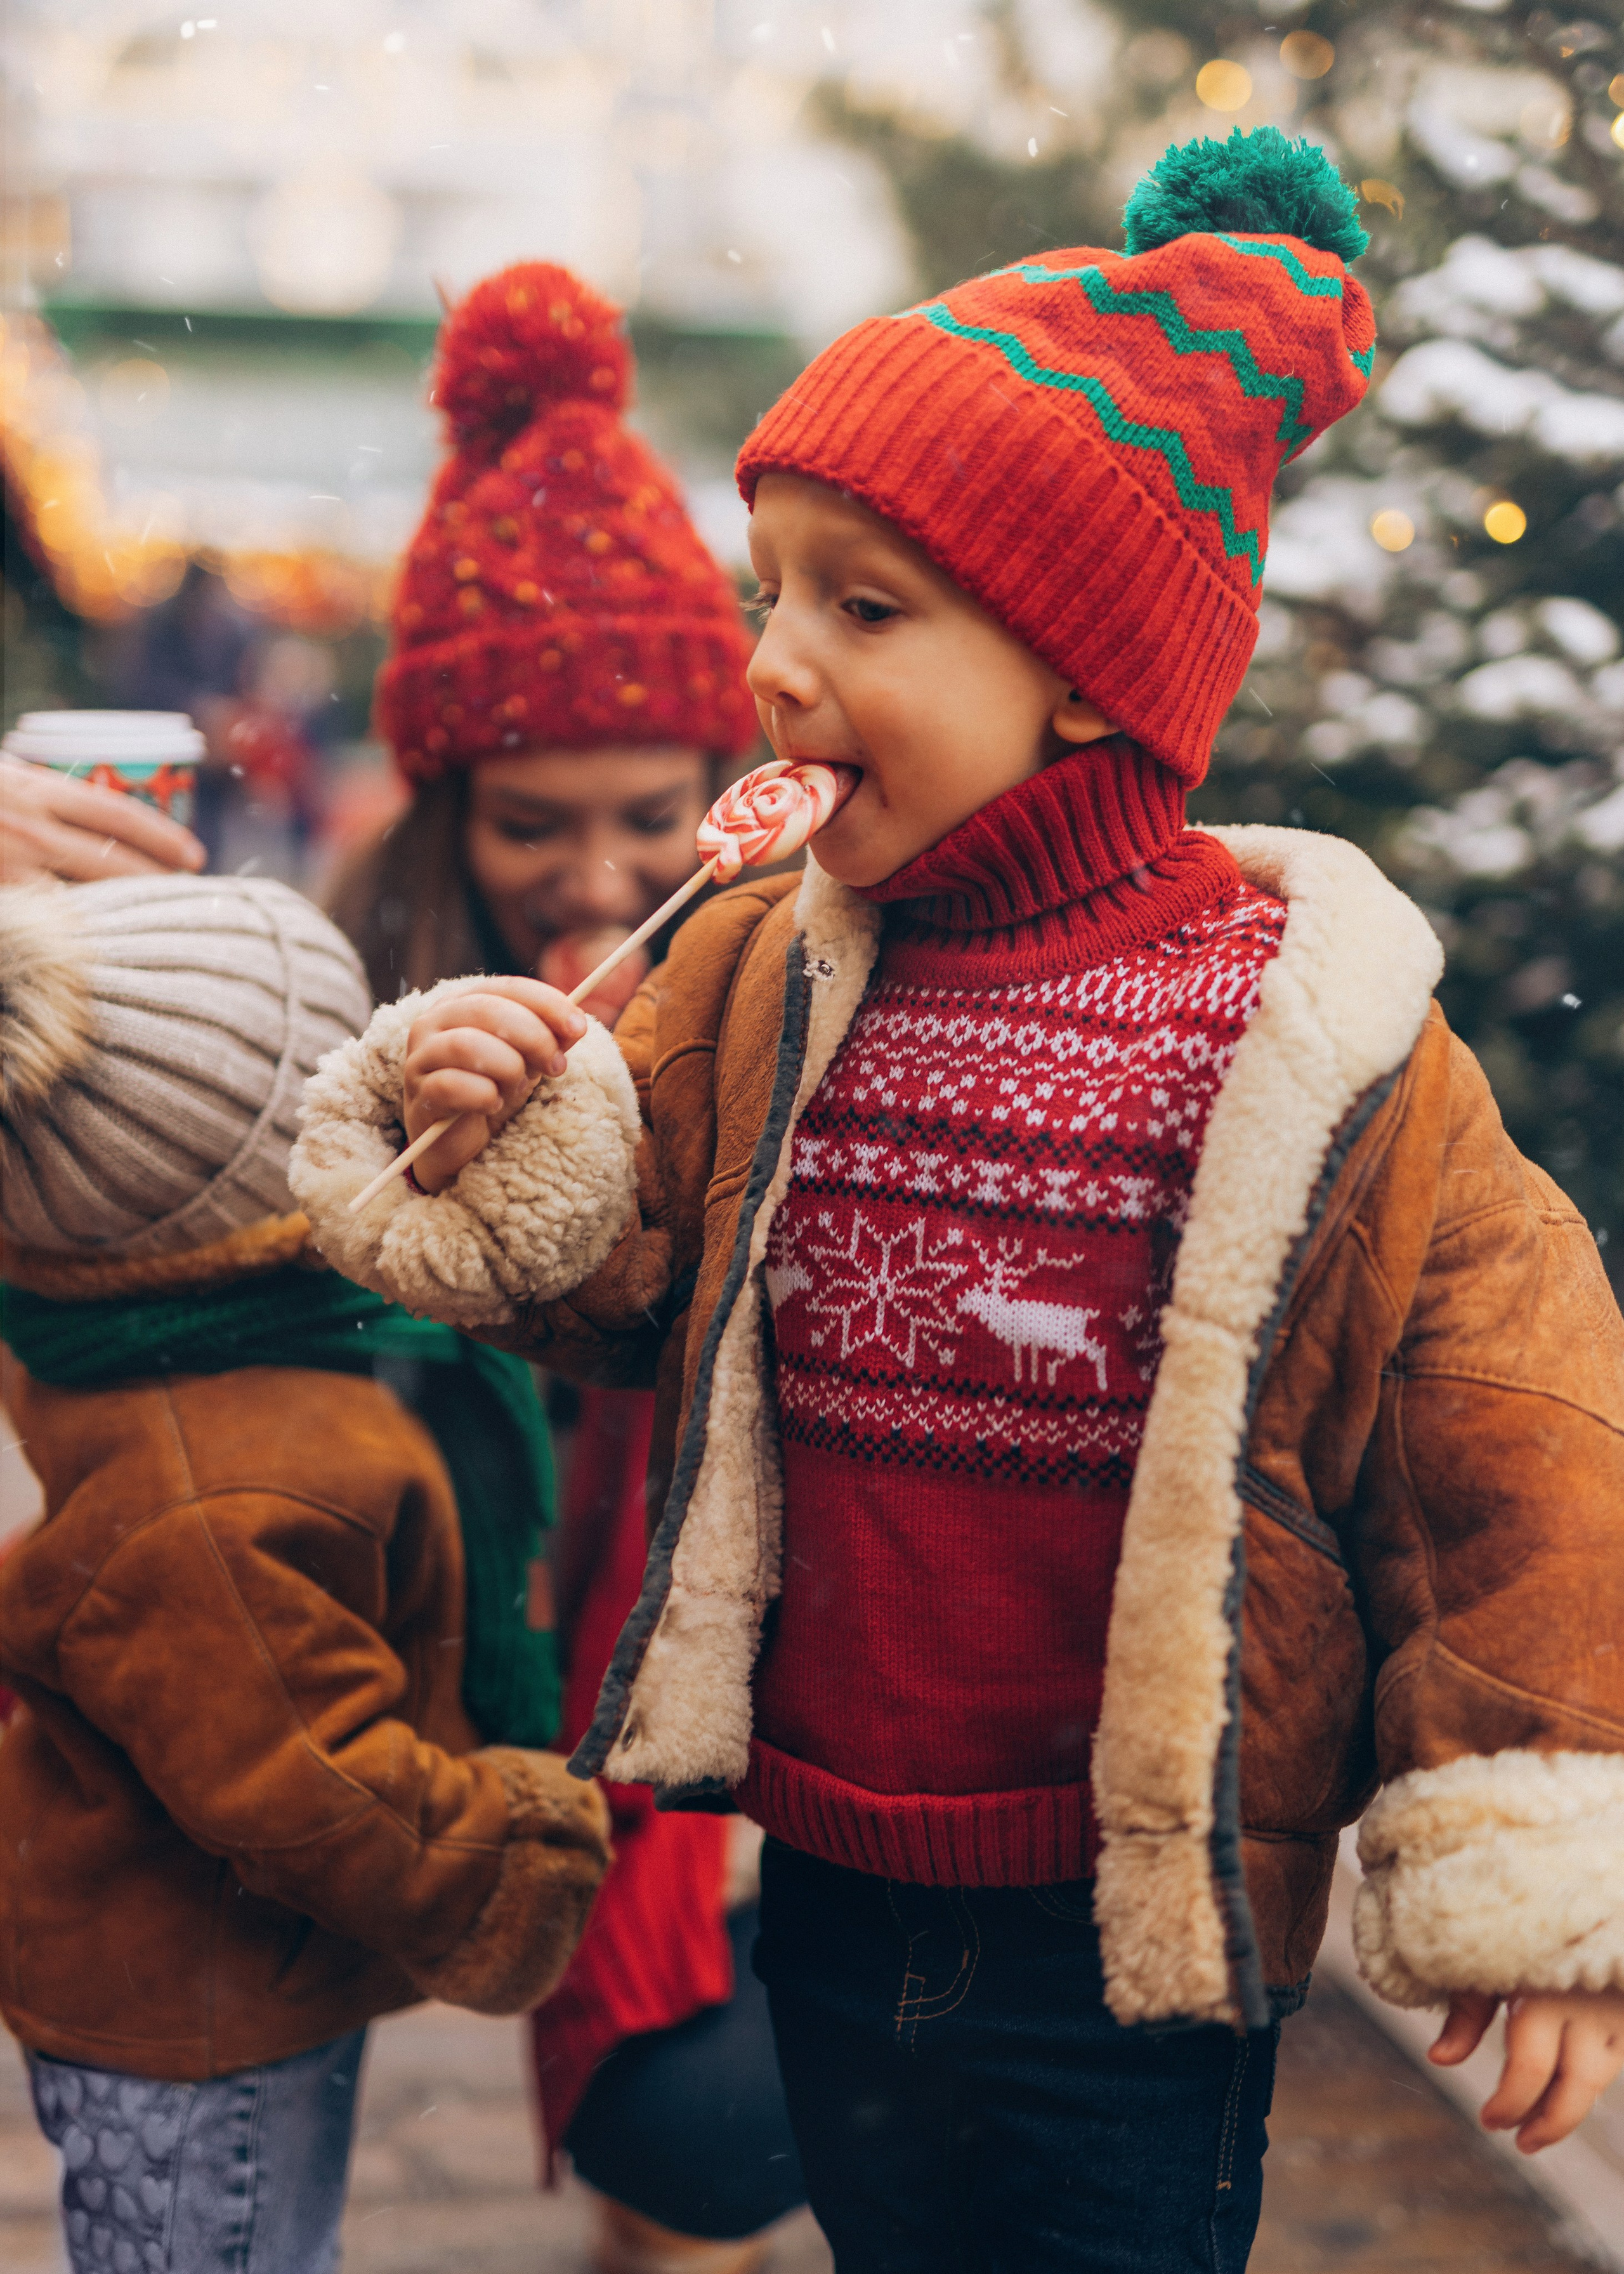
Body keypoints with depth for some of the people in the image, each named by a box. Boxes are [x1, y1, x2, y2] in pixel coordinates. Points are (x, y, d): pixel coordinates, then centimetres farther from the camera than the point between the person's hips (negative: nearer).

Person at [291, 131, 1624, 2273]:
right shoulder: (757, 985, -2)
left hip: (1130, 1943, -5)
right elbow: (618, 1273, 9)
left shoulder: (1300, 1032, -16)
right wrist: (514, 1137, -14)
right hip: (837, 1900, 5)